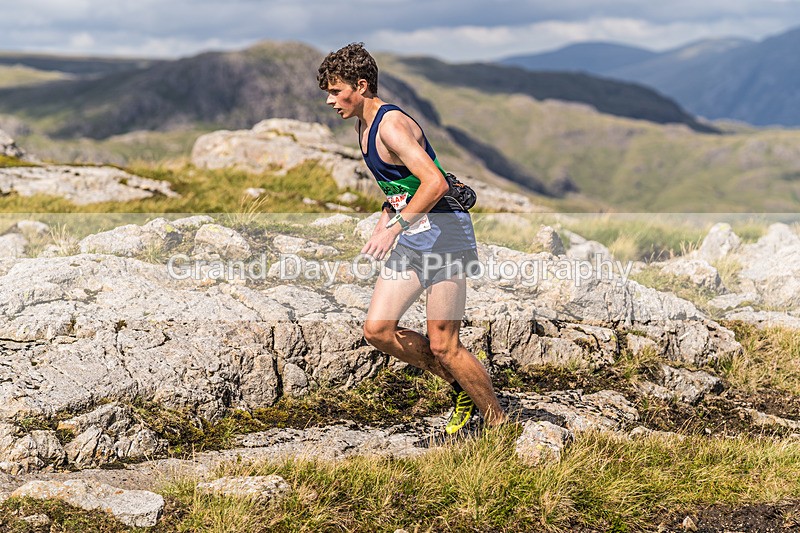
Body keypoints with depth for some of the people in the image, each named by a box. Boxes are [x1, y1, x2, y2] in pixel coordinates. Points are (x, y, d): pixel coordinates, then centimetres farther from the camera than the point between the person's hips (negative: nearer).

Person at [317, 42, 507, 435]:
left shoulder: (392, 125, -18)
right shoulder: (363, 126, 13)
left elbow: (435, 182, -29)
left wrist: (393, 227, -29)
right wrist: (382, 224, 14)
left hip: (444, 233, -9)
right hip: (411, 238, 9)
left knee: (442, 346, -8)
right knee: (377, 330, 1)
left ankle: (500, 424, 8)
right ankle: (461, 388, 16)